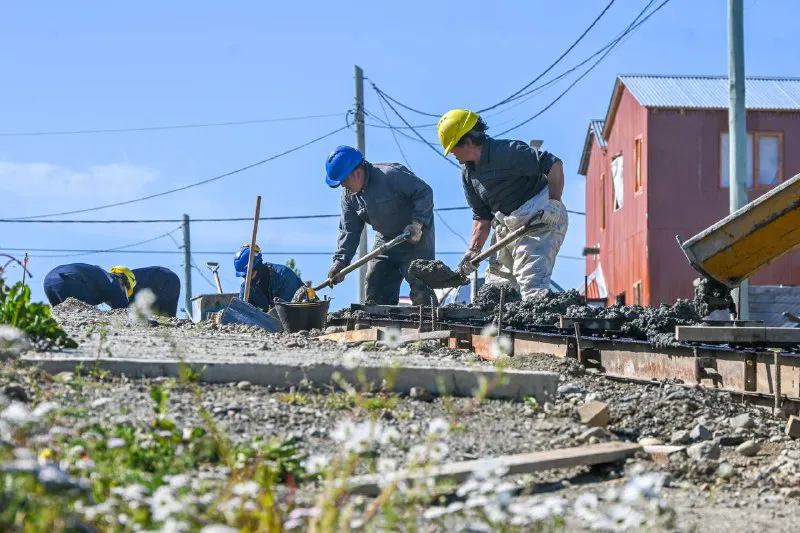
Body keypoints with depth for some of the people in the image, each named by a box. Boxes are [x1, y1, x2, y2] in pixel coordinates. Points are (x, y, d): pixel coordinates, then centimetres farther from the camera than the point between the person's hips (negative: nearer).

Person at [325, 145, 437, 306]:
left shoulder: (391, 175, -24)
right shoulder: (349, 195, -1)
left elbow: (425, 192, -23)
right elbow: (348, 230, -1)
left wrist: (418, 224, -29)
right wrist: (341, 260, -13)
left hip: (416, 238, -8)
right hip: (386, 239, 8)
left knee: (419, 288, -15)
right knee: (375, 285, 4)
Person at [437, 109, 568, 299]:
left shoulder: (507, 152, -19)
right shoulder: (468, 173, 8)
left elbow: (554, 165, -22)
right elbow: (482, 216, 12)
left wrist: (553, 203, -19)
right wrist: (473, 250, 1)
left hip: (540, 221, -9)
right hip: (507, 227, 9)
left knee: (532, 287, -21)